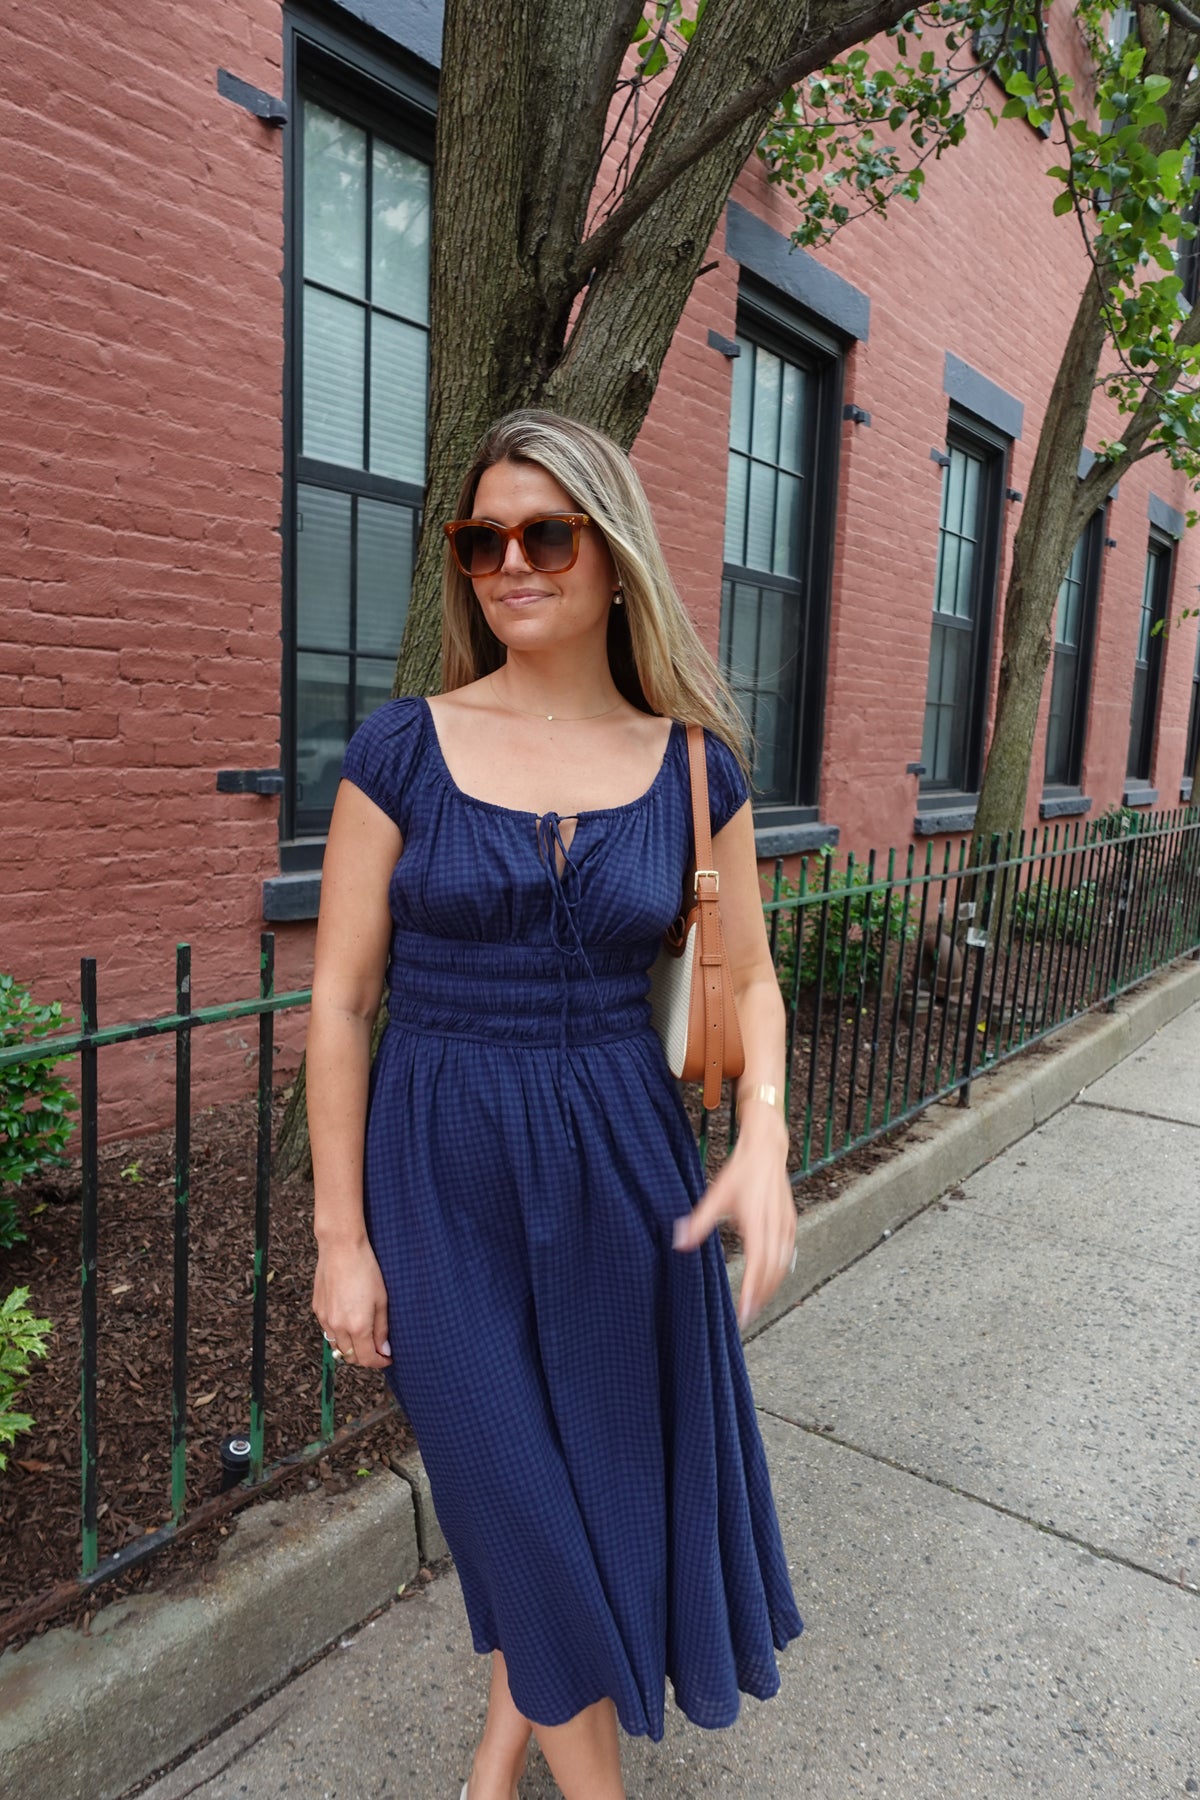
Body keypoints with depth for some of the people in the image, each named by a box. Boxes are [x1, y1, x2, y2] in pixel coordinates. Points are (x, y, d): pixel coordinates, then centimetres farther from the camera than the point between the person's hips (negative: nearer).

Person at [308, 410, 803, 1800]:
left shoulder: (693, 765, -1)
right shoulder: (402, 750, -6)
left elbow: (748, 977, 6)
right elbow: (340, 998, -5)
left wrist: (764, 1135, -12)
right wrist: (341, 1235, -5)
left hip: (621, 1164, 2)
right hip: (443, 1173, -2)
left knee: (609, 1466, 16)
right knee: (523, 1496, 9)